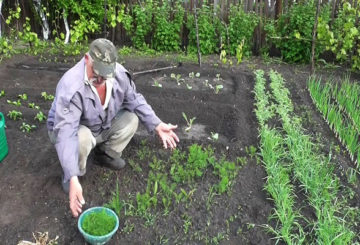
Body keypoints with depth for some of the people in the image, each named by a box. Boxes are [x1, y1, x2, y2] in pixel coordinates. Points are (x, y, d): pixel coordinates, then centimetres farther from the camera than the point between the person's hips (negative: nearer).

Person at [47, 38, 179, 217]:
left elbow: (135, 100, -6)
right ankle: (76, 172, -4)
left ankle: (106, 154, 10)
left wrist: (158, 125, -18)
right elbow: (66, 133, -45)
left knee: (131, 119, -12)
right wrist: (73, 179, -52)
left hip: (102, 126, 5)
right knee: (82, 138, -36)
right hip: (72, 129, -5)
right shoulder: (71, 86, -39)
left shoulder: (119, 74, -22)